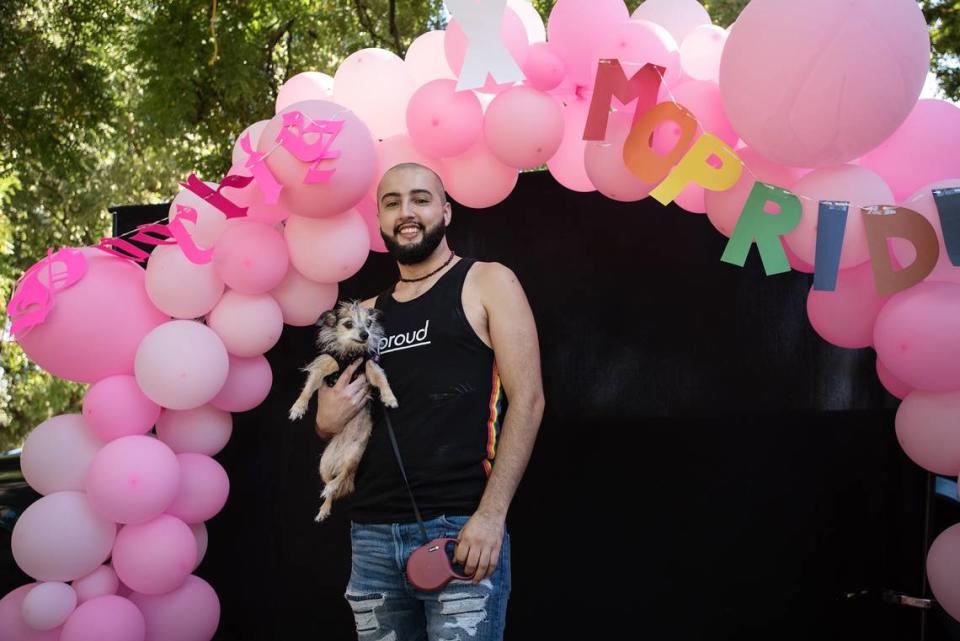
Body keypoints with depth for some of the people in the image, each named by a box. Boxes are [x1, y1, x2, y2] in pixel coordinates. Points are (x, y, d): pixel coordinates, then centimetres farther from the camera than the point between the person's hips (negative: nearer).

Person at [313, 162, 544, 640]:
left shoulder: (487, 284, 2)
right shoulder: (367, 313, 16)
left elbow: (526, 399, -7)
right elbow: (334, 417, 25)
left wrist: (491, 515, -16)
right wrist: (327, 421, 0)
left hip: (460, 527, -4)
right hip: (371, 533, 5)